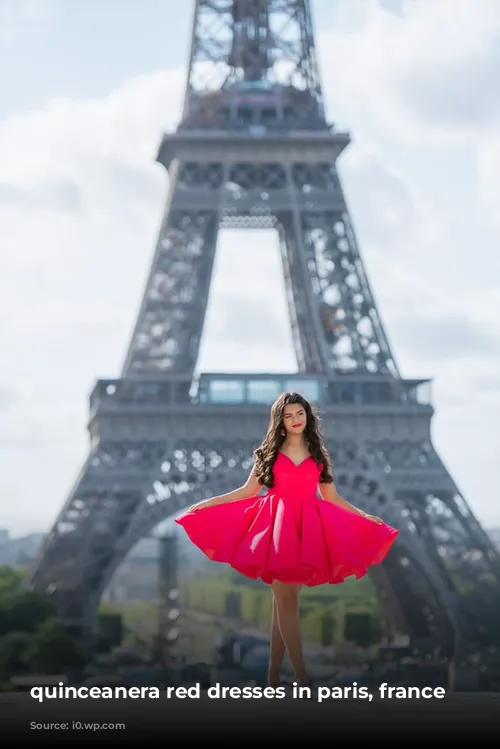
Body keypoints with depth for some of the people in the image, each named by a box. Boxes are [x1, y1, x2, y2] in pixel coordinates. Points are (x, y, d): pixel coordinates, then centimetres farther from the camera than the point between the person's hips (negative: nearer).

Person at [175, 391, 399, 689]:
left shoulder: (318, 454, 11)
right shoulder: (269, 452, 8)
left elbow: (332, 497, 14)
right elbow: (249, 491, 9)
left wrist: (365, 517, 9)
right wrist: (206, 504, 4)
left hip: (307, 529, 2)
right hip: (276, 525, -2)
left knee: (284, 602, 2)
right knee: (286, 601, -8)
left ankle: (274, 673, 7)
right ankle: (303, 679, -10)